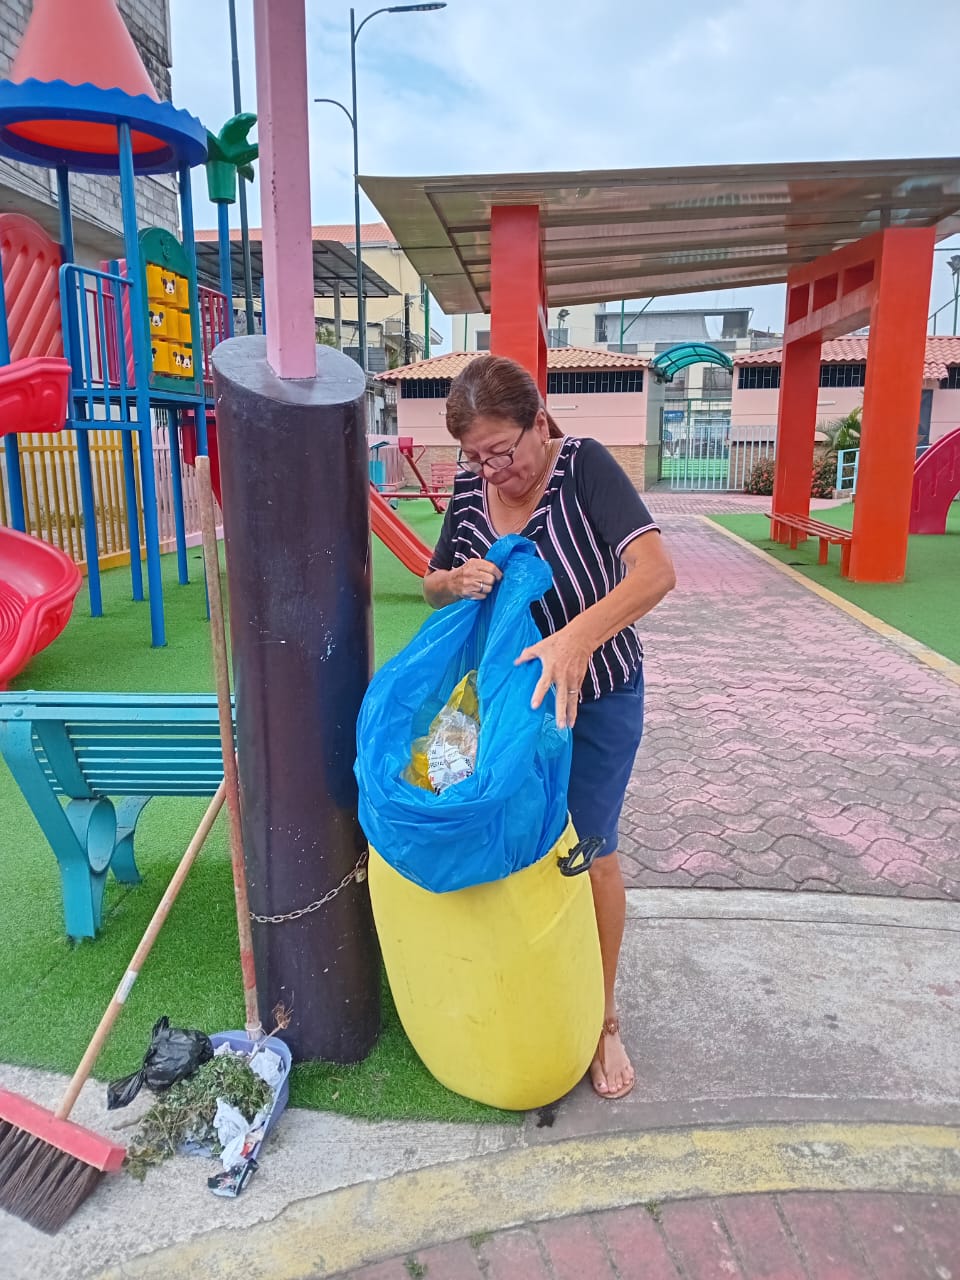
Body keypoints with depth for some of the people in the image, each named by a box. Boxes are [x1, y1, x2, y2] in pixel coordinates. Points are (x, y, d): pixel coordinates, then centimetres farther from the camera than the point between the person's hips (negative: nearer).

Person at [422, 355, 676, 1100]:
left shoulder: (584, 467, -22)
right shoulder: (469, 489, -7)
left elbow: (656, 571, -34)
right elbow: (432, 587, 5)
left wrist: (577, 637, -49)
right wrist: (456, 581, -20)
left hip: (595, 700, -4)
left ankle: (603, 1017, 28)